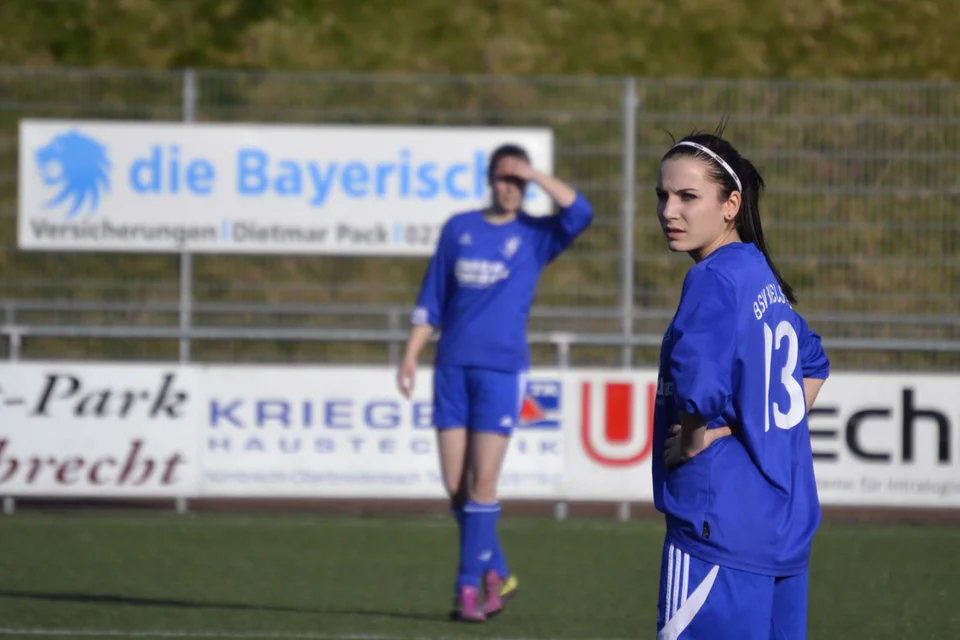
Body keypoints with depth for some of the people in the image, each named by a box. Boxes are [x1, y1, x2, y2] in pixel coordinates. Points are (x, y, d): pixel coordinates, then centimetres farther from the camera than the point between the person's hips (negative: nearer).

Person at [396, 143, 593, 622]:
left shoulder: (535, 236, 4)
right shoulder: (458, 229, 11)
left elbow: (580, 213, -16)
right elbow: (431, 302, 13)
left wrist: (535, 177, -13)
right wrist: (410, 356, 5)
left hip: (502, 370, -3)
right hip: (453, 367, 3)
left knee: (482, 482, -9)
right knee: (455, 484, 1)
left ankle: (468, 587, -5)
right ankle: (496, 574, 17)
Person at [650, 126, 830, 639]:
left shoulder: (714, 279, -13)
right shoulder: (763, 278, 14)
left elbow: (700, 382, -30)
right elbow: (812, 363, 30)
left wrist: (692, 442, -13)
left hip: (720, 527, -9)